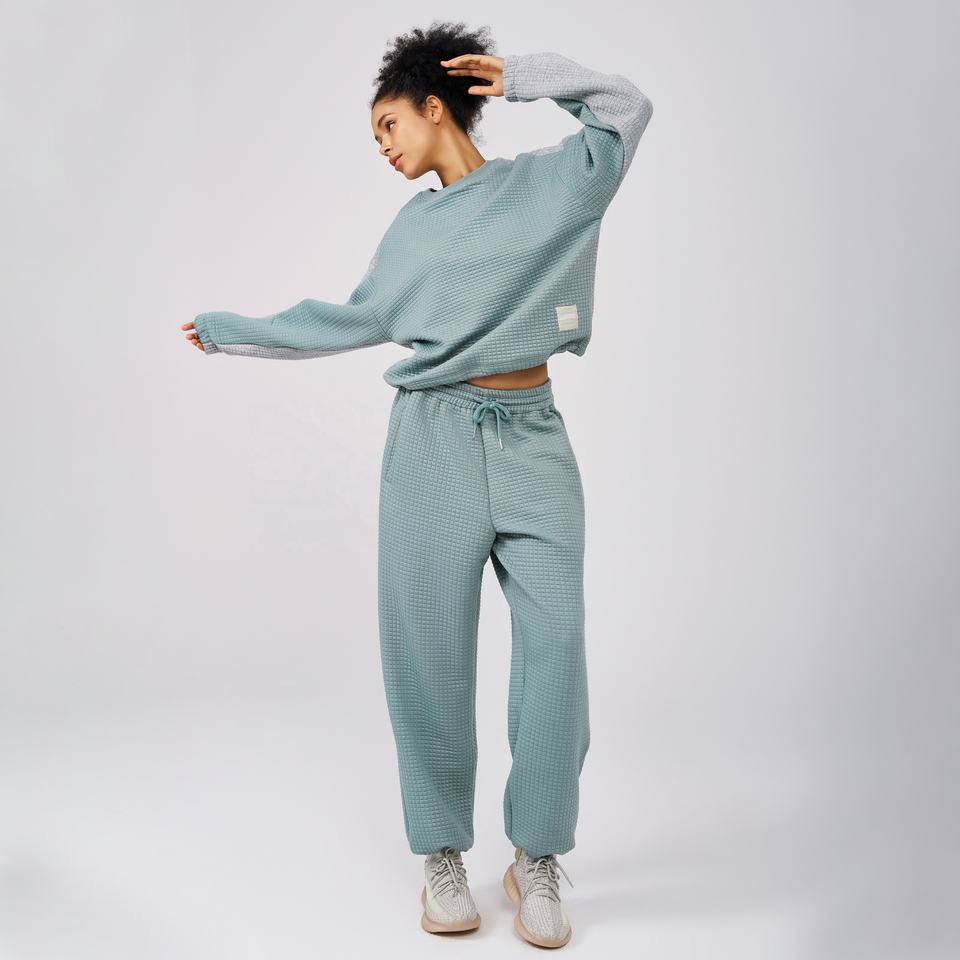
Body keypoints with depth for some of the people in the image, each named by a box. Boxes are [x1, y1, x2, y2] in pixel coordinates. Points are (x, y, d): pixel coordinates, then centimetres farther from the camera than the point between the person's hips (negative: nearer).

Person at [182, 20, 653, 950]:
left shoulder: (549, 181, 9)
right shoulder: (413, 226, 18)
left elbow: (624, 107, 9)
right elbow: (352, 319, 23)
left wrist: (522, 75, 3)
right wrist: (236, 329, 27)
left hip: (530, 438, -2)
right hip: (434, 437, 3)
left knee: (554, 642, -8)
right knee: (429, 652, 0)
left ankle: (536, 859, 8)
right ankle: (443, 854, 15)